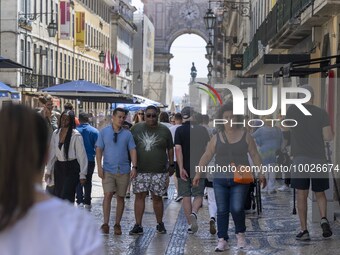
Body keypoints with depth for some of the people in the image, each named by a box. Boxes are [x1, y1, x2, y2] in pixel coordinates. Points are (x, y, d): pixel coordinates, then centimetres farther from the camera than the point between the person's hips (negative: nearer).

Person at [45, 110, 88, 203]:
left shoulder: (76, 135, -11)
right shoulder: (55, 133, 5)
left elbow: (82, 155, -9)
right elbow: (52, 153, 9)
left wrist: (82, 175, -10)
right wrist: (48, 171, 9)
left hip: (72, 168, -5)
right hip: (58, 167, 6)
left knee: (66, 197, -11)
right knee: (58, 195, 7)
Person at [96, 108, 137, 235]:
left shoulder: (127, 134, 6)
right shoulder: (104, 132, 4)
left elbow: (132, 150, 4)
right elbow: (99, 150, 3)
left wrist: (134, 167, -7)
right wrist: (99, 167, -6)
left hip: (124, 170, 2)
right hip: (108, 170, -2)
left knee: (120, 197, 6)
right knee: (108, 194, -14)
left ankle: (117, 224, 14)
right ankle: (105, 224, -12)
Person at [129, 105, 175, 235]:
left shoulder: (164, 130, 3)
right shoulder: (136, 128, 5)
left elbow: (170, 149, 11)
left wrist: (171, 165, 11)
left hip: (159, 171, -1)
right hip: (140, 170, 1)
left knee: (157, 197, 5)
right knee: (139, 196, -1)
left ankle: (160, 224, 20)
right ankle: (138, 225, 2)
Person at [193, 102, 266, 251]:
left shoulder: (245, 136, 3)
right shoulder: (216, 138, 6)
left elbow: (255, 155, 5)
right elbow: (206, 156, 6)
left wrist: (261, 173, -2)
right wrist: (198, 173, -2)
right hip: (220, 180, 2)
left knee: (237, 208, -12)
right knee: (222, 210, 2)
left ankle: (240, 233, 15)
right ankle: (222, 240, 9)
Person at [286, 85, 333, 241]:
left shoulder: (292, 110, 2)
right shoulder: (322, 113, 2)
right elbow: (328, 137, -4)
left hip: (300, 159, -1)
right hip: (318, 159, 1)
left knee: (301, 196, 1)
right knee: (320, 194, 15)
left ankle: (304, 230, -4)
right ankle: (324, 219, -9)